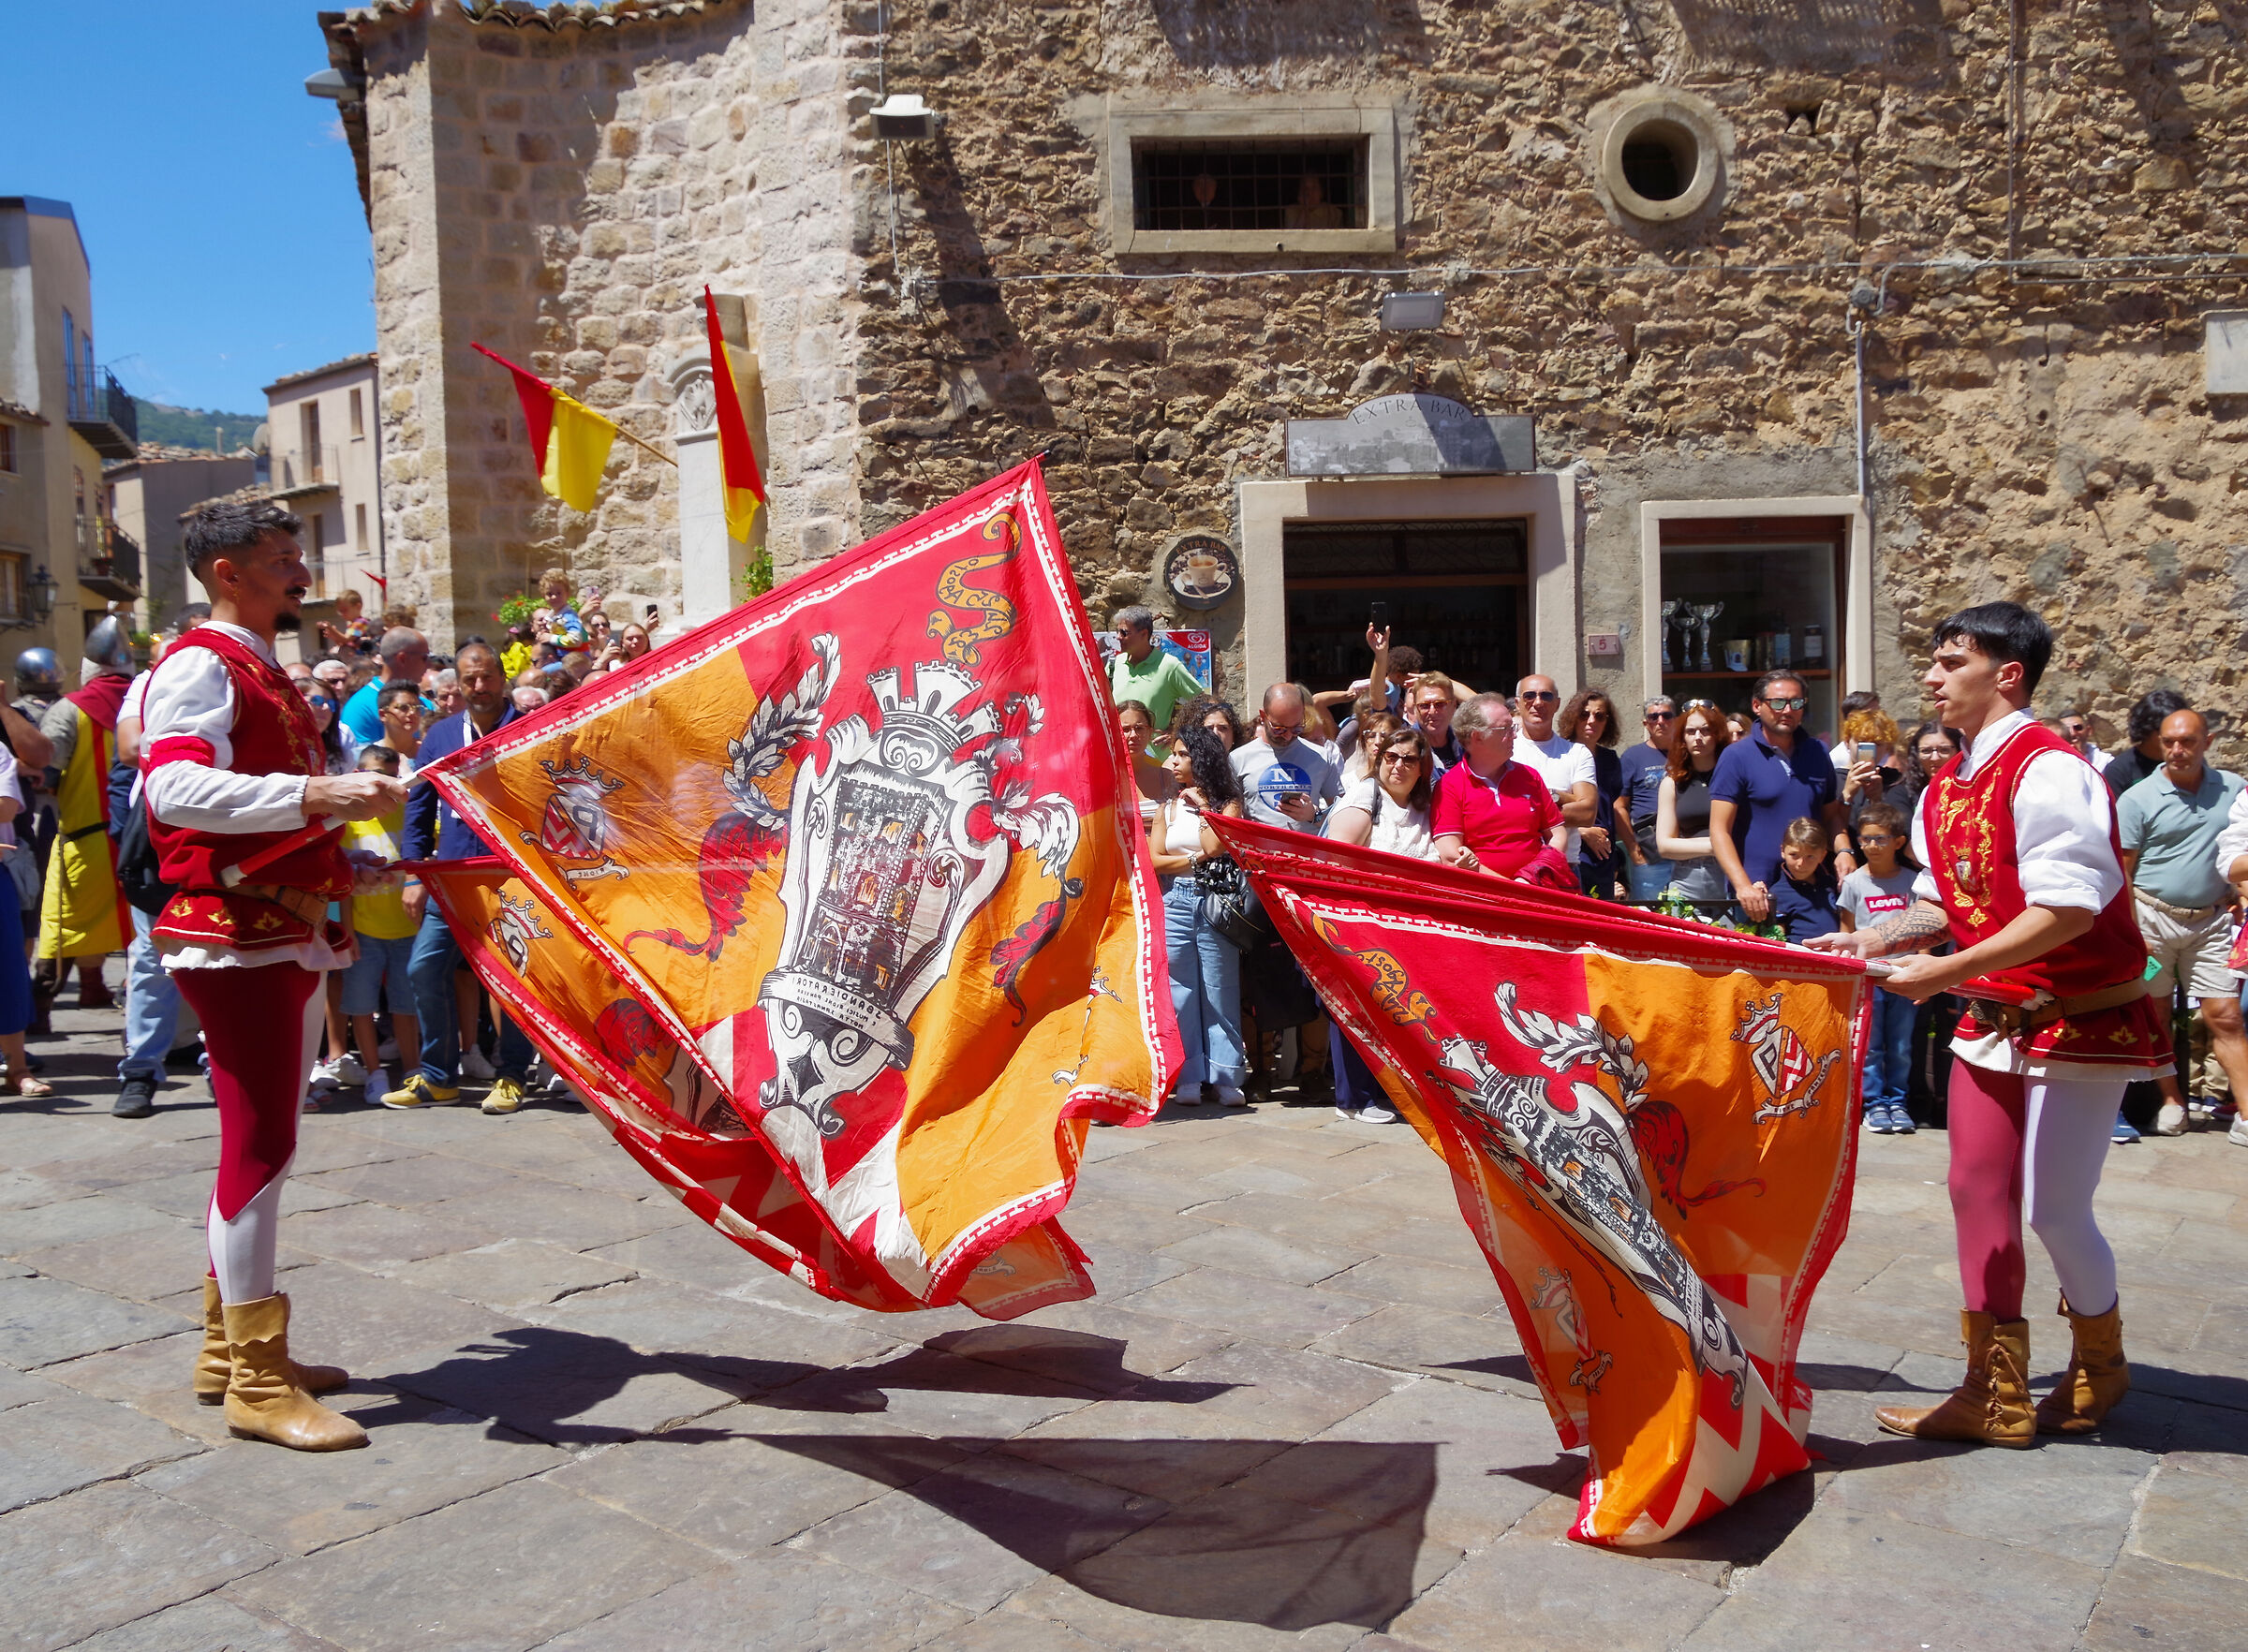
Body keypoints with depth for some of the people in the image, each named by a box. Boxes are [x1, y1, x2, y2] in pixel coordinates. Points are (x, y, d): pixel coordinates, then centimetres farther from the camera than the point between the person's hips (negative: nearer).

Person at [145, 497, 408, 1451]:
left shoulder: (262, 673, 21)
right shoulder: (200, 665, -10)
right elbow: (174, 787, -28)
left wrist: (345, 863, 24)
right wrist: (316, 793, -37)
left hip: (286, 934, 10)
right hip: (235, 938, -10)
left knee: (263, 1144, 15)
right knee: (260, 1147, -7)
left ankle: (229, 1350, 26)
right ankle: (257, 1382, 0)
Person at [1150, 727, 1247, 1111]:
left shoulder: (1228, 802, 5)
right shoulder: (1167, 806, 14)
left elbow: (1214, 846, -14)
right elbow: (1153, 860, 4)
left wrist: (1203, 805, -3)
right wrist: (1197, 858, -4)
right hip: (1174, 903, 3)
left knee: (1219, 991, -1)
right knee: (1181, 992, 0)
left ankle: (1224, 1078, 2)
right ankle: (1189, 1078, 4)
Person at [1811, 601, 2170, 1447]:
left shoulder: (2046, 770, -20)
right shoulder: (1948, 788, 7)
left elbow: (2066, 909, -26)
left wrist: (1944, 972, -27)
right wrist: (1878, 939, -3)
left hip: (2081, 1018, -8)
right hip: (1996, 1019, 8)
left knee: (2054, 1209, -1)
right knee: (1979, 1195, 8)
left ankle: (2099, 1369, 29)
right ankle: (1995, 1394, 19)